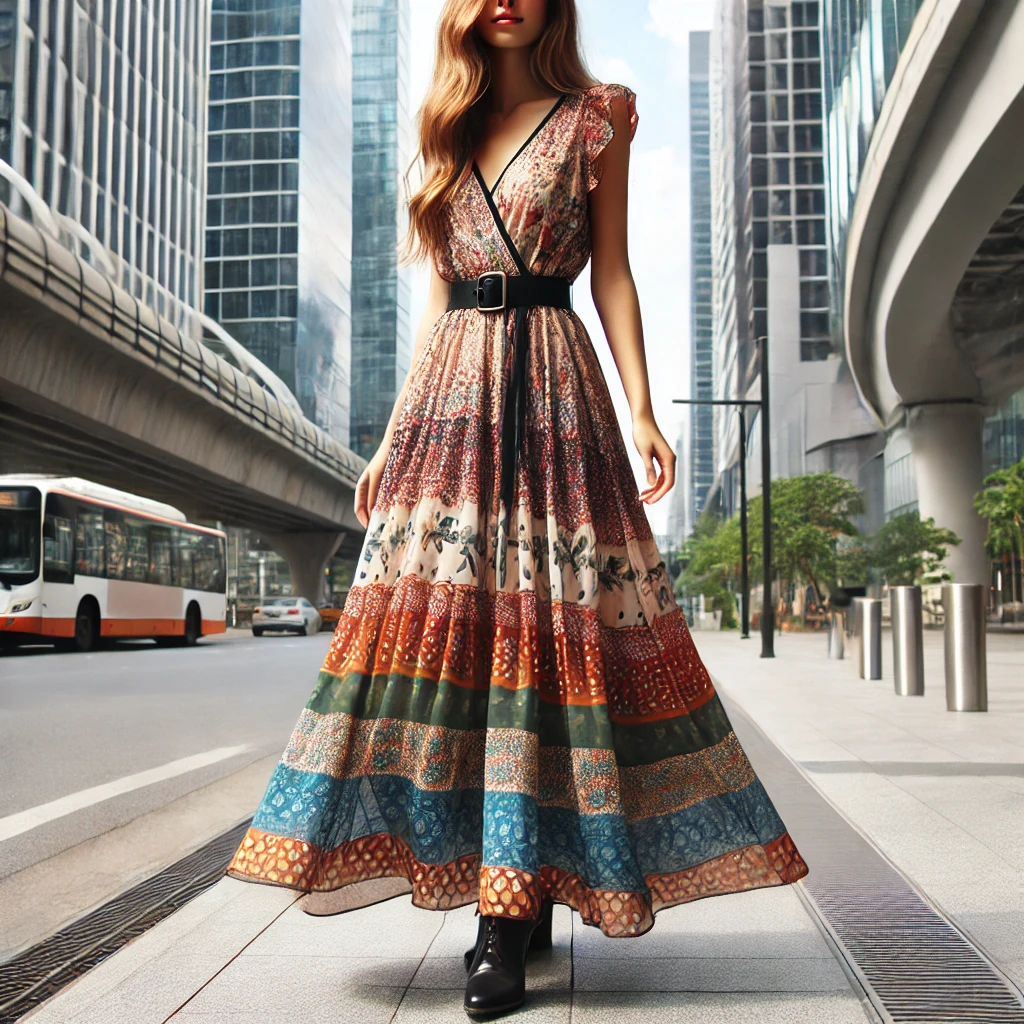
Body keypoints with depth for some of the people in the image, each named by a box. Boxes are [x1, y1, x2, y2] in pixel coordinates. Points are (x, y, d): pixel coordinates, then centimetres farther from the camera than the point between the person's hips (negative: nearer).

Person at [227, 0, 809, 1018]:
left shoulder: (596, 117, 12)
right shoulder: (449, 132, 22)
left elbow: (612, 270, 5)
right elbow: (439, 294, 19)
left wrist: (642, 408, -8)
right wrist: (395, 432, 13)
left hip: (550, 386, -4)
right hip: (450, 395, 4)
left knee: (543, 625, -12)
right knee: (438, 623, -6)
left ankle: (511, 913, -7)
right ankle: (521, 893, 4)